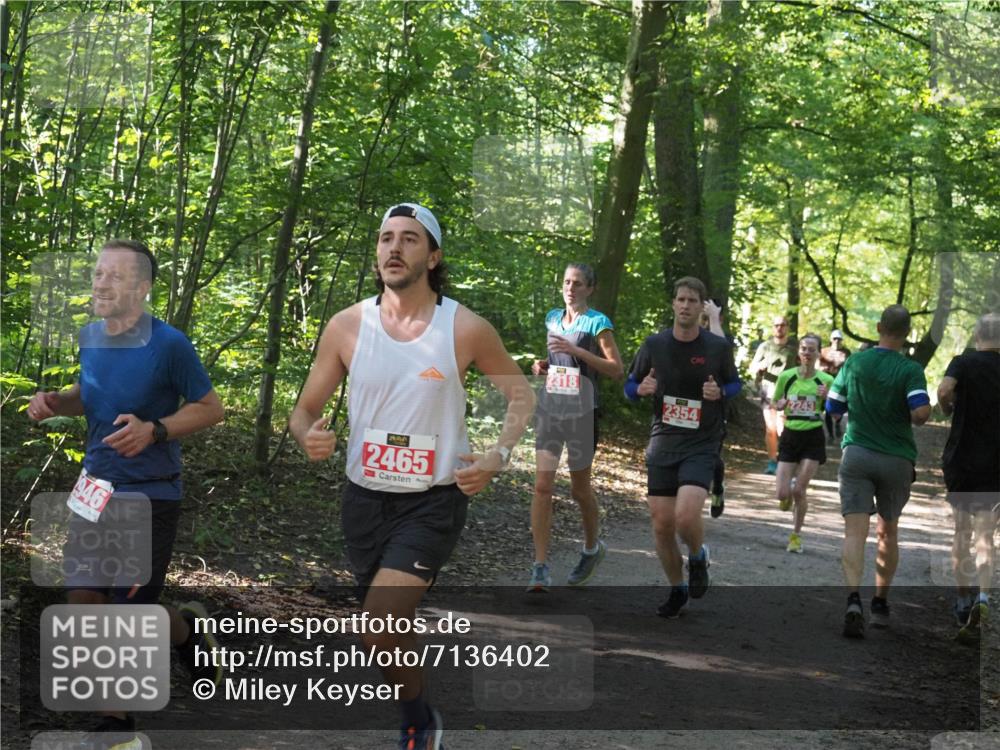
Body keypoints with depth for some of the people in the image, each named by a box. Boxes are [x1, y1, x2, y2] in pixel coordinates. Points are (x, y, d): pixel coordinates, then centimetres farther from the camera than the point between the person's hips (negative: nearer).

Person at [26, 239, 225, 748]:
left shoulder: (168, 344, -17)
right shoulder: (90, 337, 2)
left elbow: (211, 408, -9)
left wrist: (154, 430, -24)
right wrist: (55, 401, -2)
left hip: (149, 495, -6)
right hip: (96, 490, 6)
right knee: (84, 603, 3)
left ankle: (188, 629, 30)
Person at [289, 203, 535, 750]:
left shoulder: (466, 329, -9)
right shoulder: (347, 326, -4)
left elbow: (520, 393, 5)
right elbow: (305, 409, 4)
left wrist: (498, 456, -11)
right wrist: (308, 437, -19)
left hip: (434, 502, -3)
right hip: (365, 499, 3)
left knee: (378, 633, -19)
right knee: (391, 627, 16)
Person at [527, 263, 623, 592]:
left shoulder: (597, 323, -7)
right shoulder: (553, 318, 11)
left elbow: (617, 370, -12)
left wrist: (577, 351, -20)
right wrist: (542, 365, 6)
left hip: (581, 413, -4)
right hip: (549, 410, 4)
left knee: (579, 488, 10)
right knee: (542, 486, -8)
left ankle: (592, 548, 37)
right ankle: (541, 569, -8)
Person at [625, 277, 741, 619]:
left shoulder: (718, 347, -3)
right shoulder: (654, 344, 1)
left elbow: (734, 383, 12)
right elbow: (630, 385, 11)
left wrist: (719, 392, -11)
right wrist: (642, 388, -12)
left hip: (701, 445, -3)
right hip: (662, 444, 3)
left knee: (685, 516, -22)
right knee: (661, 524, 3)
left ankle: (698, 557, 13)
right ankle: (677, 589, 25)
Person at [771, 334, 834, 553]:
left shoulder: (826, 380, -3)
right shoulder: (786, 376, 0)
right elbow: (774, 404, 12)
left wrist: (827, 397, -16)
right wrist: (780, 405, -10)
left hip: (813, 438, -1)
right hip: (790, 436, 1)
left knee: (799, 490, -4)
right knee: (782, 493, -6)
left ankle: (796, 535, 16)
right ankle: (788, 496, 33)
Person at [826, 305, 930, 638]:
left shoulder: (854, 362, 1)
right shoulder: (910, 369, -8)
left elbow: (833, 408, 7)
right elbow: (921, 413, -21)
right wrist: (905, 417, 2)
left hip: (857, 454, 0)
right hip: (897, 459, 0)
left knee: (855, 531, -7)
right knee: (888, 532, 18)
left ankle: (853, 600, -28)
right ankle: (880, 604, 24)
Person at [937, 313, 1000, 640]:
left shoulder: (964, 363, -6)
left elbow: (944, 391, -24)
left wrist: (947, 409, -4)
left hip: (960, 460, 0)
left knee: (961, 531, 15)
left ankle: (964, 600, 24)